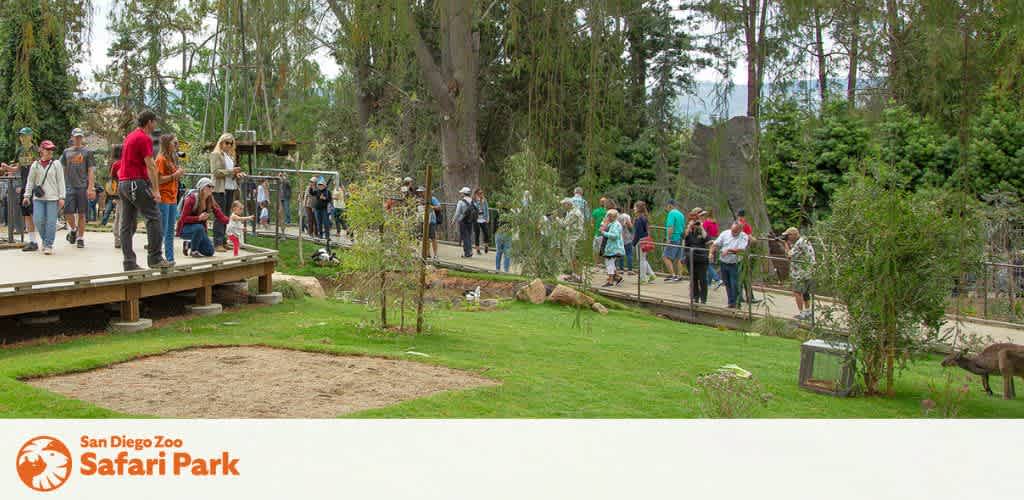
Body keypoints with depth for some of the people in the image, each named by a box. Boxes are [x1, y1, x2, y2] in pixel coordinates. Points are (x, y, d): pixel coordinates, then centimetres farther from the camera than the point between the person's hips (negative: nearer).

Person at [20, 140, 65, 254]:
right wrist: (27, 195, 6)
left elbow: (61, 181, 2)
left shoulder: (56, 164, 3)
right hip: (38, 198, 2)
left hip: (52, 198, -2)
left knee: (51, 222, -5)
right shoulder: (35, 165, 8)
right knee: (39, 221, -3)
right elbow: (30, 181, 12)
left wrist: (62, 197, -3)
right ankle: (44, 240, 21)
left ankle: (48, 245, 3)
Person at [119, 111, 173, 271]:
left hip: (123, 183, 10)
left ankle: (129, 263, 7)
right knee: (154, 217, -7)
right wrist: (155, 190, -16)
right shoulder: (145, 139, -10)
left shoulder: (130, 137, 19)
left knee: (127, 224, 7)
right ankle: (155, 258, -10)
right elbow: (150, 166, -15)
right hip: (137, 183, -10)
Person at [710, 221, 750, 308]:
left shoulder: (744, 237, -8)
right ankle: (731, 302, 24)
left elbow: (741, 250, -20)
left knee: (734, 285, -7)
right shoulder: (725, 233, 1)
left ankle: (736, 303, 2)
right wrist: (711, 253, -14)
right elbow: (715, 244, 1)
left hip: (734, 264, -4)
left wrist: (728, 250, -22)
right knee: (727, 284, 13)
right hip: (723, 262, 4)